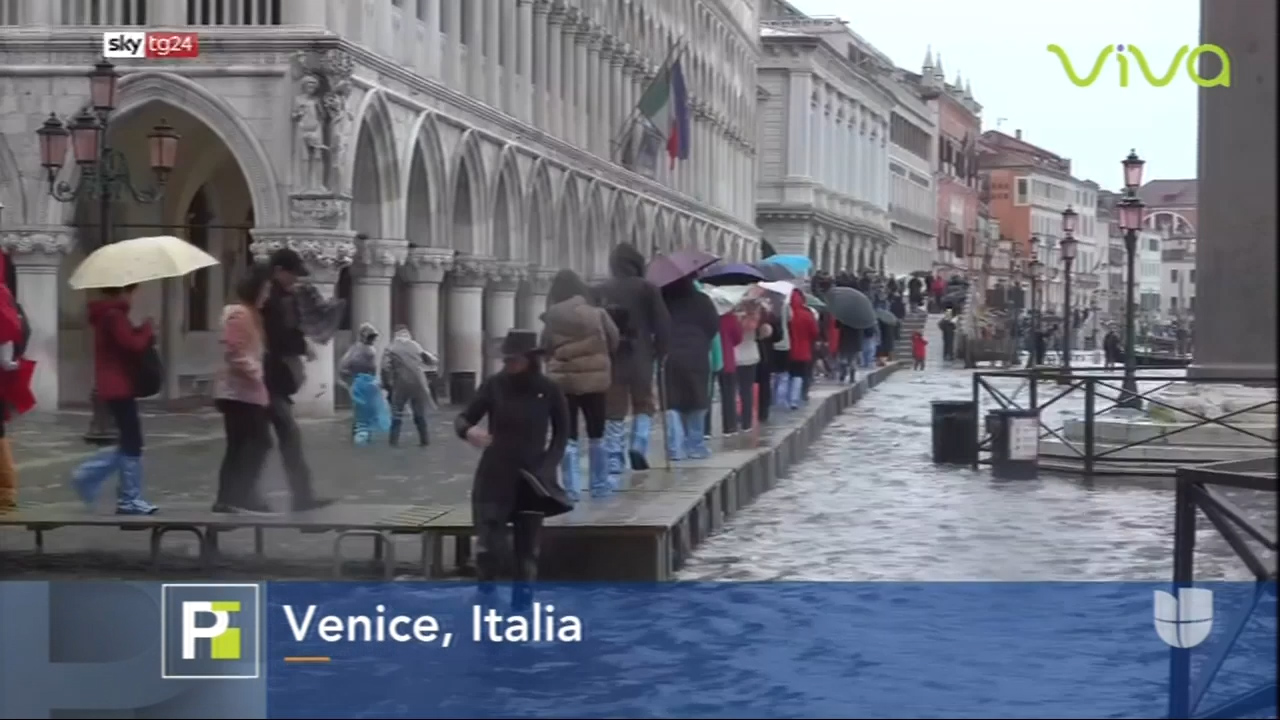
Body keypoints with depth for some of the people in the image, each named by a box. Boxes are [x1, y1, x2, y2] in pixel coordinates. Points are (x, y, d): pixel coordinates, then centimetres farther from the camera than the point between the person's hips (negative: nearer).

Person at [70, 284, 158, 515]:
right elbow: (134, 345, -22)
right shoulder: (114, 316, -16)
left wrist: (141, 333, 4)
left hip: (114, 388, 10)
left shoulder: (108, 315, 15)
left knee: (128, 443, 16)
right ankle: (130, 500, 0)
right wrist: (147, 330, -5)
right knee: (132, 443, -4)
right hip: (119, 388, -10)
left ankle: (87, 476, 15)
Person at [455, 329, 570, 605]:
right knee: (490, 546, -7)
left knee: (527, 549, 5)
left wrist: (548, 466, -2)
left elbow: (561, 432, 8)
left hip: (531, 479, 1)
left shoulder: (549, 390, -6)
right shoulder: (494, 385, -7)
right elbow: (462, 419, -3)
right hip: (494, 478, -1)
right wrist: (469, 431, -27)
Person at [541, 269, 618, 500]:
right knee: (596, 435, 15)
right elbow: (614, 342, 3)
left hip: (562, 382, -1)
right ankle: (600, 484, 21)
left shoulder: (551, 320, -6)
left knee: (567, 438, 3)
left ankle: (571, 488, -3)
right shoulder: (597, 315, -6)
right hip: (594, 381, 1)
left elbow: (544, 350, -2)